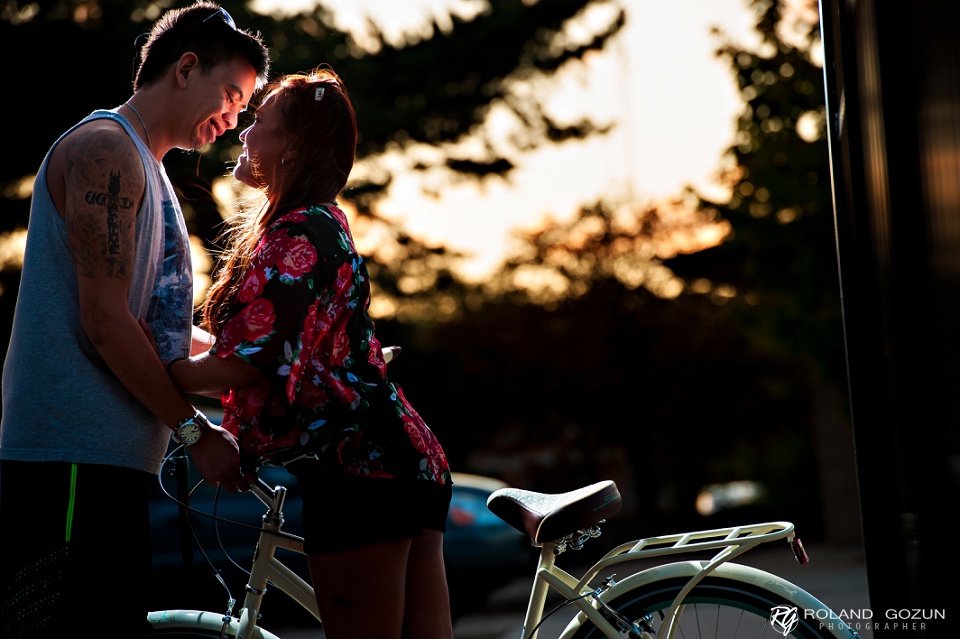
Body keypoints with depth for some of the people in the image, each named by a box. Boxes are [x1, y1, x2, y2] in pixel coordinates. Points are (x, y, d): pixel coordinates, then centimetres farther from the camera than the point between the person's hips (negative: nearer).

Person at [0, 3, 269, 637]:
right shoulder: (104, 147, -8)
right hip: (72, 455, -10)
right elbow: (105, 320, -16)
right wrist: (197, 429, -11)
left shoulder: (148, 170, 25)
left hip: (115, 457, 10)